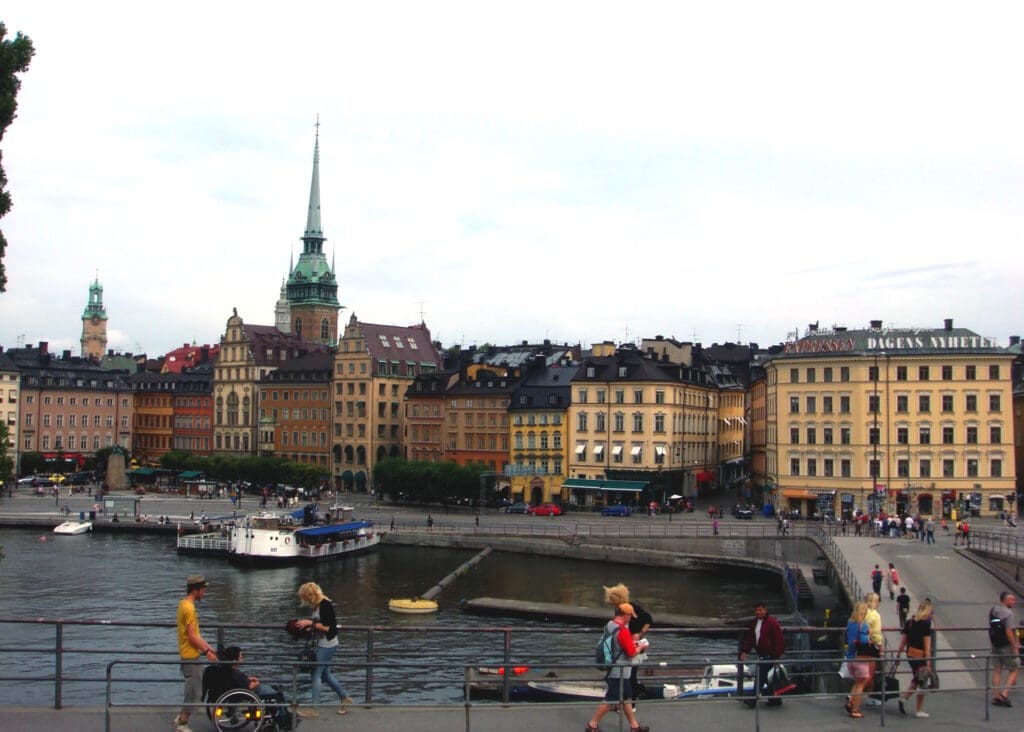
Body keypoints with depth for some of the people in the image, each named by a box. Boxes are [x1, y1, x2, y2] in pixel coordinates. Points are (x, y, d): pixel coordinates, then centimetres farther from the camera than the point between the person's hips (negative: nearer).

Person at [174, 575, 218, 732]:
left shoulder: (185, 604, 11)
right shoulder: (189, 608, -20)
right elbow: (192, 636, -22)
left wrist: (208, 647, 16)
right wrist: (206, 651, -15)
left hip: (190, 655, 10)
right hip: (191, 656, -10)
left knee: (193, 691, 18)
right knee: (195, 692, -2)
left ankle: (181, 718, 24)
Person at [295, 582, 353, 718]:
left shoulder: (325, 605, -19)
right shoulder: (318, 605, 8)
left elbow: (327, 627, -22)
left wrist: (309, 622, -20)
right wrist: (307, 625, 2)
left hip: (327, 645, -10)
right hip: (323, 644, 10)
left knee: (316, 675, -4)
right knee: (325, 674, 17)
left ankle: (314, 709, 3)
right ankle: (345, 698, 28)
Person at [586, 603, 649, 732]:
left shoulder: (609, 625, 2)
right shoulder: (623, 631, -25)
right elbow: (632, 653, -21)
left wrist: (631, 643, 14)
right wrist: (641, 647, -2)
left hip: (612, 669, 9)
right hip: (619, 672, -9)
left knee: (625, 698, 18)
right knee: (610, 701, 1)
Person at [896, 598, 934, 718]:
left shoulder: (909, 622, 6)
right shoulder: (926, 623, -13)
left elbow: (903, 640, 10)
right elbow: (927, 644, -16)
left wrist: (898, 654, 16)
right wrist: (928, 661, -15)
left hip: (910, 654, 7)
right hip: (920, 655, -7)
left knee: (915, 681, 22)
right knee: (922, 683, 6)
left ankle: (904, 699, 5)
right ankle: (919, 711, 13)